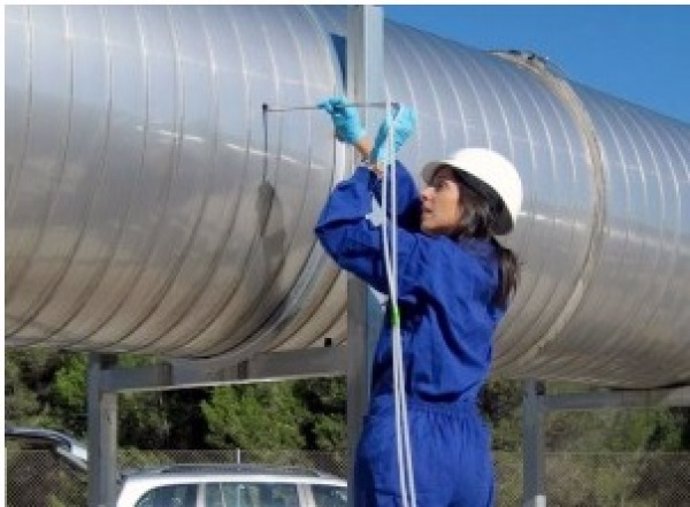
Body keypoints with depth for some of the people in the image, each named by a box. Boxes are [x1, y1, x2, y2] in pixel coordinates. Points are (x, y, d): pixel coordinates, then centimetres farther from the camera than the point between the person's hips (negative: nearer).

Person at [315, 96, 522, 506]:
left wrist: (378, 157, 2)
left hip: (410, 439, -8)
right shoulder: (488, 269, 14)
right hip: (468, 444, 8)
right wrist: (363, 141, 29)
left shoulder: (433, 261, -9)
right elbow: (408, 208, 25)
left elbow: (338, 230, -8)